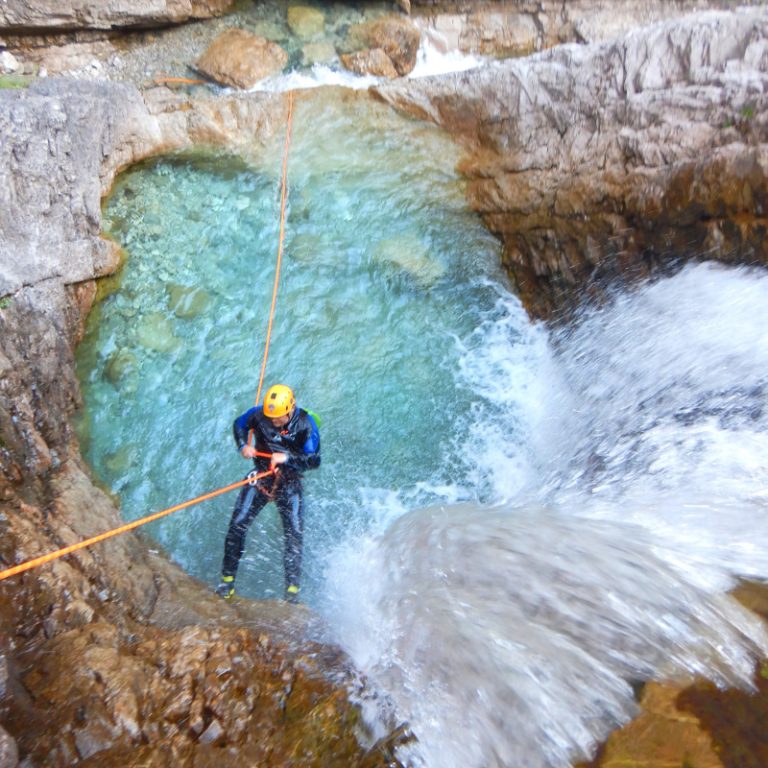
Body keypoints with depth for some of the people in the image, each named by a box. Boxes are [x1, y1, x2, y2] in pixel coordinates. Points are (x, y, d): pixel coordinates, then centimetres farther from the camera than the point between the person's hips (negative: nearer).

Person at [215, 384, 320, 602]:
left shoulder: (306, 423, -16)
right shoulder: (259, 414, -11)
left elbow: (314, 460, -18)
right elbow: (239, 424, 11)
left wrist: (287, 457, -30)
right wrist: (243, 446, -8)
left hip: (290, 483, -2)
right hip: (261, 477, 2)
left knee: (294, 532, -10)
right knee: (237, 525, -5)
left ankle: (292, 586, 5)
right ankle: (228, 578, 13)